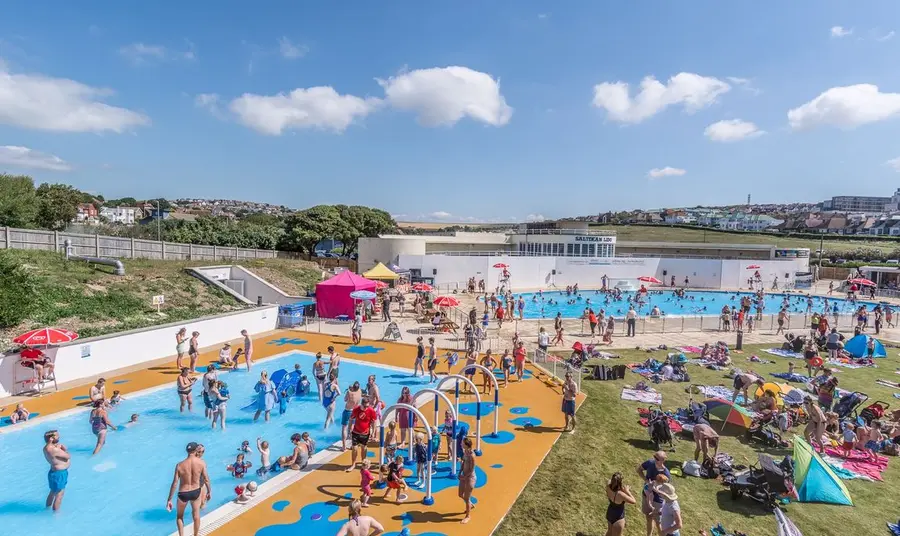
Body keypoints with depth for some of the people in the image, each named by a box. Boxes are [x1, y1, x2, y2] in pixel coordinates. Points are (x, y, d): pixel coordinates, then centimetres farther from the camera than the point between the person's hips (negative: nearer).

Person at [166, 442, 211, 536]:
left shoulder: (180, 465, -16)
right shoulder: (201, 462, -14)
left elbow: (175, 483, -13)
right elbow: (206, 479, -7)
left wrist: (169, 499, -3)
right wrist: (209, 491, 8)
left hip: (183, 494, -1)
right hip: (196, 492, 1)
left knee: (179, 516, 25)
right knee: (196, 515, 21)